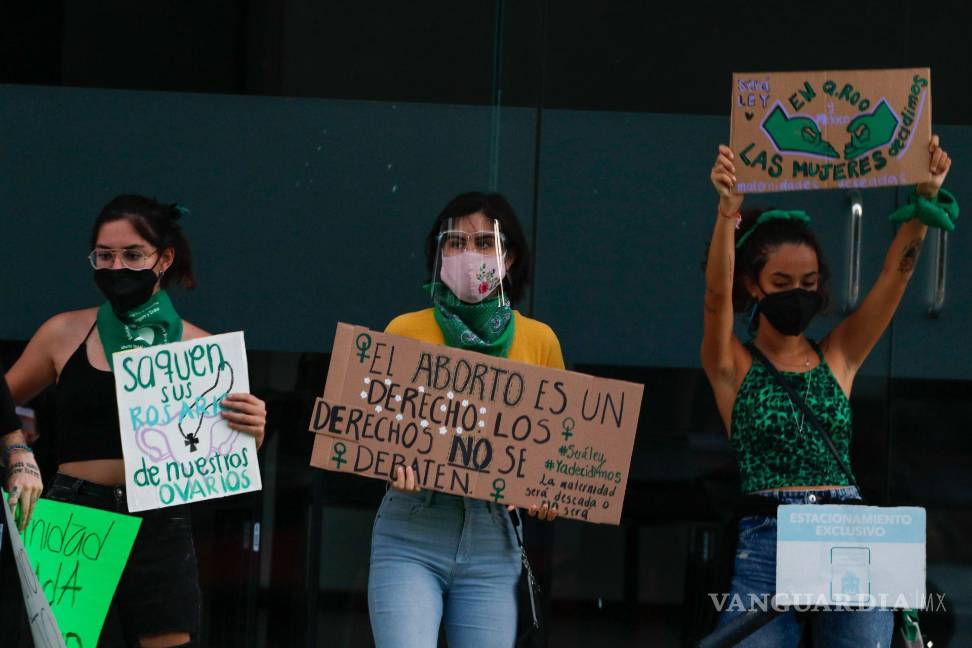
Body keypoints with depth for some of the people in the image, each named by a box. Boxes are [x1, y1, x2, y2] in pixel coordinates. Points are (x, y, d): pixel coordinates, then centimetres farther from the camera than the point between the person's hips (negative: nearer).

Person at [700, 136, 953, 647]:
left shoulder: (838, 357, 14)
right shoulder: (733, 366, 6)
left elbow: (896, 273, 5)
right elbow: (717, 293, -13)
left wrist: (926, 197, -10)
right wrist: (727, 211, -29)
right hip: (767, 542, -3)